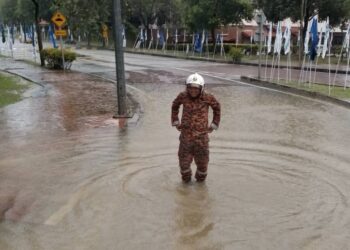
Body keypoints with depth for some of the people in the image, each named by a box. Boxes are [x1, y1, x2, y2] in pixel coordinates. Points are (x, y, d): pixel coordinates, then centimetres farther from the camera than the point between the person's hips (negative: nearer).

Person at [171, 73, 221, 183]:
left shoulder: (208, 98, -11)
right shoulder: (183, 96, -7)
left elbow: (217, 108, 8)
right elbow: (175, 106, 14)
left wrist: (214, 124, 8)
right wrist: (175, 122, 10)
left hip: (201, 135, -1)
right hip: (185, 135, 1)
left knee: (202, 160, 13)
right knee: (184, 160, 11)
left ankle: (200, 178, 41)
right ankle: (186, 177, 39)